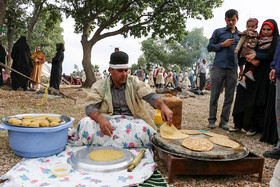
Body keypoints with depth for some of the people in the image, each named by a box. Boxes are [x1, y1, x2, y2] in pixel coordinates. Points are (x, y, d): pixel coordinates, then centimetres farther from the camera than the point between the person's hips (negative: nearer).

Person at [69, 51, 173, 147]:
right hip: (108, 121, -1)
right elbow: (90, 107, -5)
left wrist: (163, 106, -26)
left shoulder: (134, 83, 8)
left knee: (143, 129, -33)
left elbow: (150, 96, -3)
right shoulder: (99, 86, 5)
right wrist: (101, 119, -28)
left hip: (131, 120, 1)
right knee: (86, 123, -29)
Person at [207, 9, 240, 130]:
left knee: (229, 98, 4)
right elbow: (209, 47, 7)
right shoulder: (218, 32, 9)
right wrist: (223, 44, -6)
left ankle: (224, 121, 13)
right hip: (218, 68, -2)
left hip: (232, 70, 3)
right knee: (214, 96, 0)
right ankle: (212, 120, 10)